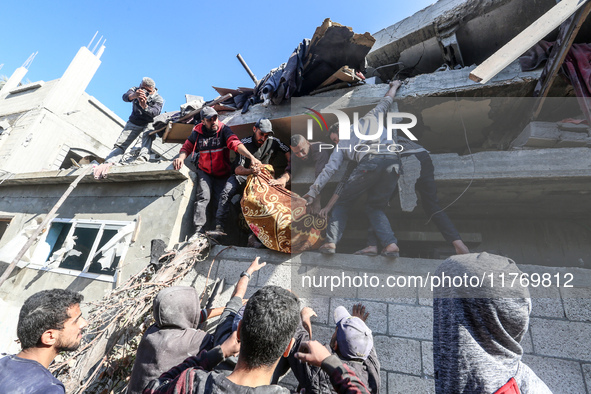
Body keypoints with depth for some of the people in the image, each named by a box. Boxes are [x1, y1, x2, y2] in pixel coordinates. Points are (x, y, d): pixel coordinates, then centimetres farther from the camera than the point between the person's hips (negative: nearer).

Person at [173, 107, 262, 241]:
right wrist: (181, 157, -18)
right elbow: (187, 147, 6)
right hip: (204, 172, 1)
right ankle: (199, 230, -12)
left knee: (221, 199, -7)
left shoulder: (224, 130, -9)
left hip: (222, 173, -1)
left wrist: (251, 157, -41)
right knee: (203, 196, -14)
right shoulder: (197, 133, -2)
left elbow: (235, 143, -25)